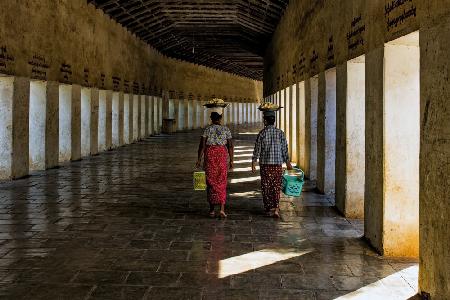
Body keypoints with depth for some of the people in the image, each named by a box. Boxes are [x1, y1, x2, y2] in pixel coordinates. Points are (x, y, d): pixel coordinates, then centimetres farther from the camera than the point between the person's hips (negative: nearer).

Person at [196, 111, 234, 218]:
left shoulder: (207, 129, -1)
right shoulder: (226, 129, 4)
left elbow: (202, 145, -7)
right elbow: (230, 146, 1)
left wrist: (199, 159, -5)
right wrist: (231, 160, 5)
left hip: (209, 155, 0)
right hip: (222, 155, 1)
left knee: (211, 182, 9)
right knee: (222, 183, 4)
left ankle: (212, 210, 12)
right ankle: (222, 209, -11)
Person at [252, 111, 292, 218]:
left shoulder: (262, 133, -5)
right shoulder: (280, 133, 0)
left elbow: (257, 150, -4)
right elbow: (285, 150, 3)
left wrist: (253, 164, 3)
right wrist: (288, 163, 12)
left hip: (265, 164, -1)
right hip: (278, 164, 2)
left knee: (266, 187, 8)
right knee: (276, 187, 6)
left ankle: (269, 209, 12)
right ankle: (276, 208, -7)